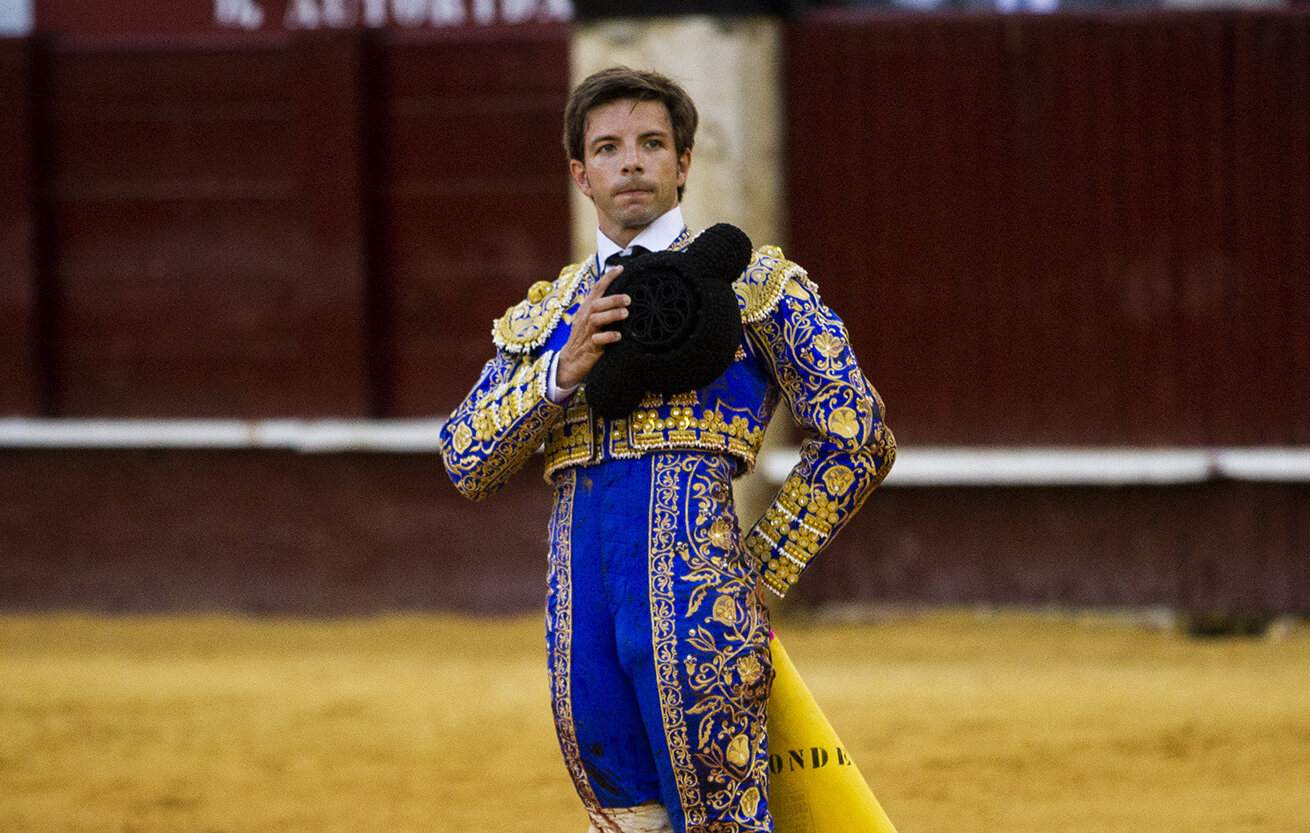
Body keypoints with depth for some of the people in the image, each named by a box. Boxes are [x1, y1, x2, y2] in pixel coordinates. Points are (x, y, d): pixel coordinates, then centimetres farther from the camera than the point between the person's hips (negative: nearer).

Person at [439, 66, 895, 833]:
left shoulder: (750, 282, 8)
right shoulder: (544, 315, 22)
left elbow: (857, 436, 3)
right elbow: (466, 462, 11)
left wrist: (760, 576, -2)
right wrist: (564, 373, -6)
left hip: (692, 580, -5)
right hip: (581, 591, 5)